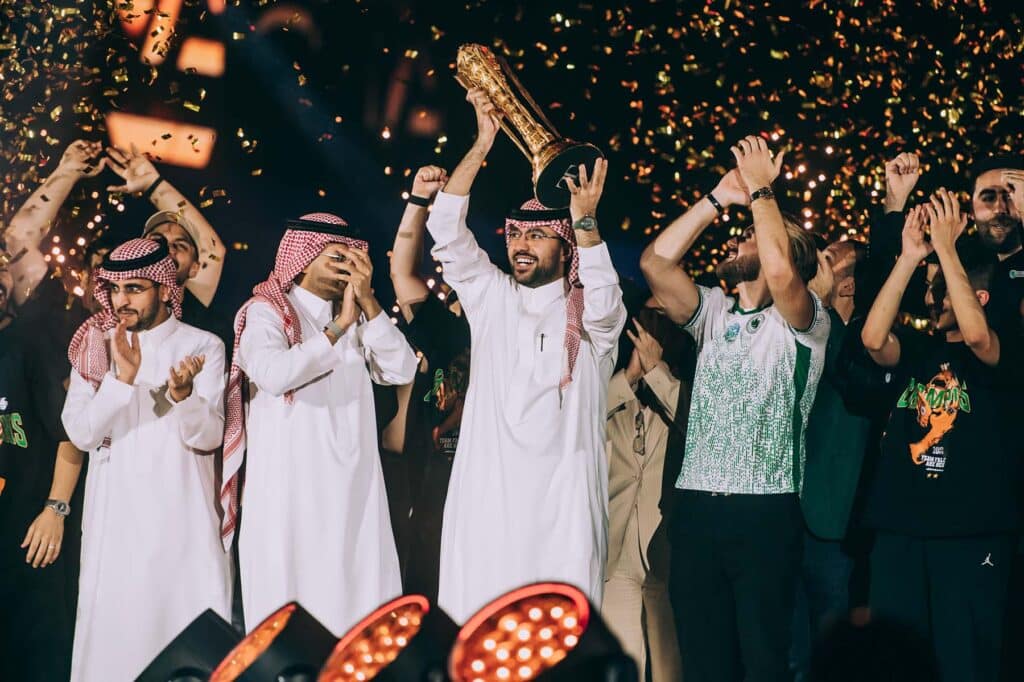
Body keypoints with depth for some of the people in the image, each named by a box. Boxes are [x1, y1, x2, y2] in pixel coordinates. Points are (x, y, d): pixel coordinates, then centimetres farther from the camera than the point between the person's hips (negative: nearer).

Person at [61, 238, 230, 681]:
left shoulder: (203, 346, -1)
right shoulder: (94, 347, 5)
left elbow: (209, 437, -8)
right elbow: (80, 432, -6)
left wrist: (183, 394, -28)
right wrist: (122, 377, -19)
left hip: (182, 516, -2)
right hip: (114, 516, 2)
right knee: (113, 628, 4)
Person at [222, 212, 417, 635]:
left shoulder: (357, 319, 15)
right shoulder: (267, 312, 0)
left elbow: (401, 370, 0)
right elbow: (274, 373, -20)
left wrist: (368, 302, -6)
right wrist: (338, 328, -13)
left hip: (353, 486, 5)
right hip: (289, 486, -5)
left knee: (356, 594, 2)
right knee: (291, 603, -4)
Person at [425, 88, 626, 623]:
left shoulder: (591, 316, 8)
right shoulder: (492, 298, 14)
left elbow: (604, 303, -17)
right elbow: (448, 235, 3)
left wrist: (585, 222, -30)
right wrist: (481, 144, -5)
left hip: (563, 495, -2)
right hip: (488, 492, 2)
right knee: (478, 621, -3)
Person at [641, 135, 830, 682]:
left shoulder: (803, 323, -1)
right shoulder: (713, 313, 17)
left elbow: (780, 272, -23)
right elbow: (654, 263, 5)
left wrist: (760, 189, -10)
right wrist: (718, 198, 4)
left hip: (765, 512, -5)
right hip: (695, 508, 5)